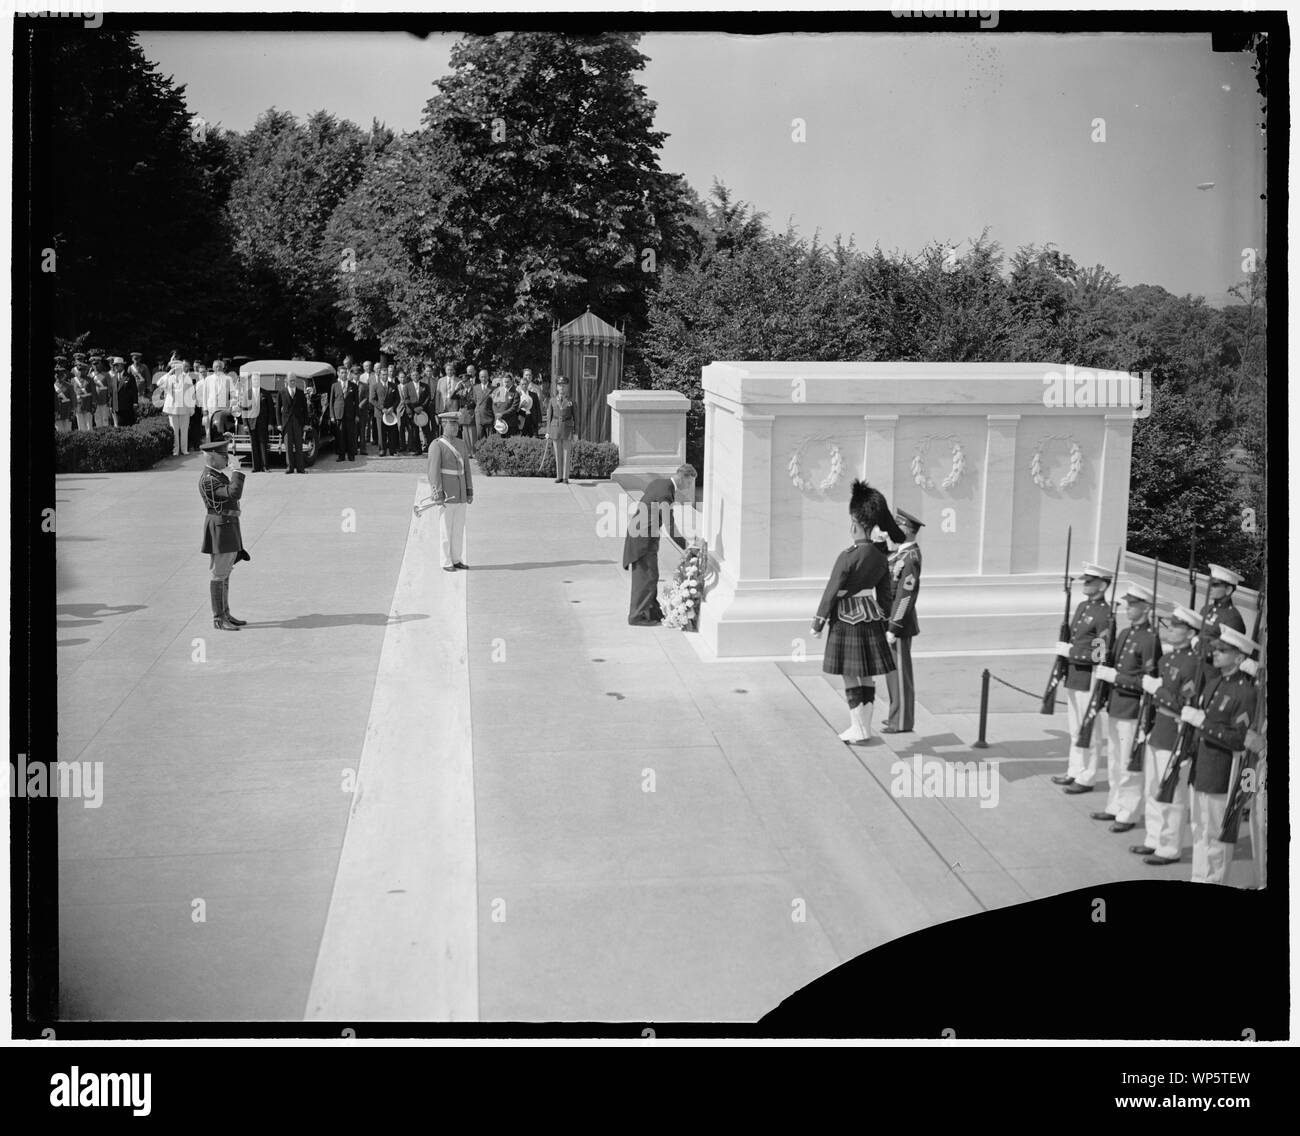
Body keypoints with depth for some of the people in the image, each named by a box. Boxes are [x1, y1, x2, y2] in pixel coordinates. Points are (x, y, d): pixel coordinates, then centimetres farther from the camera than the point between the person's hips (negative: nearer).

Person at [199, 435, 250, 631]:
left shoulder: (219, 474, 14)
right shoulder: (208, 479, -19)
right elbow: (234, 493, -29)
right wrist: (237, 470, -19)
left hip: (229, 527, 10)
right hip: (220, 528, -10)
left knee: (225, 574, 14)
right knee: (219, 575, -5)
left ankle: (225, 615, 21)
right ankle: (218, 620, 0)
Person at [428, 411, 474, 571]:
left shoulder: (461, 444, 11)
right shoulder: (436, 445, -10)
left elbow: (466, 469, 13)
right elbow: (434, 472, -15)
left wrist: (470, 492, 8)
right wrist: (438, 496, -21)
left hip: (461, 495, 7)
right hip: (446, 495, -6)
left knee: (459, 529, 10)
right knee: (445, 529, -1)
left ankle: (456, 560, 20)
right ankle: (446, 563, 5)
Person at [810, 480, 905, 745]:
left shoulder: (848, 557, -19)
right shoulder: (881, 557, 3)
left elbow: (832, 592, -15)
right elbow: (884, 594, 10)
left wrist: (817, 624, -6)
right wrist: (882, 622, 21)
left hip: (847, 621, -7)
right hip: (871, 617, 7)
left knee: (850, 674, 1)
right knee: (866, 673, 12)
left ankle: (859, 731, 5)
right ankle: (864, 727, 18)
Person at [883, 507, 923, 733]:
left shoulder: (910, 559, -23)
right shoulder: (903, 550, 10)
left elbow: (906, 597, -24)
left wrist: (893, 629, -23)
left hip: (898, 621, -10)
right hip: (893, 618, 10)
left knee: (898, 670, -2)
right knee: (893, 669, 18)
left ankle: (902, 722, 6)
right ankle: (899, 713, 28)